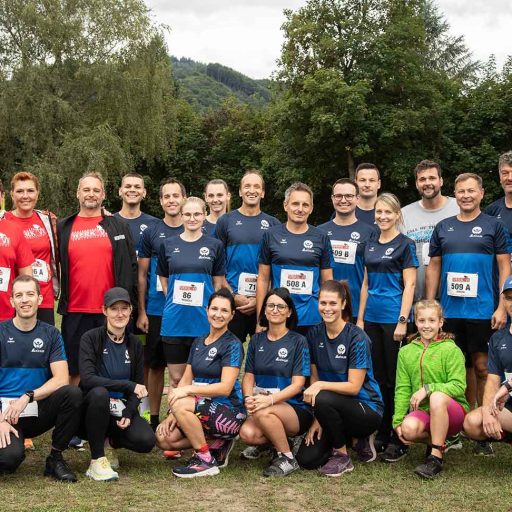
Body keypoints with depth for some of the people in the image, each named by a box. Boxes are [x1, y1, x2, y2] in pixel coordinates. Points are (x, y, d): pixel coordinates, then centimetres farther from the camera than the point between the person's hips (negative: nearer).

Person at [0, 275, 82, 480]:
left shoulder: (50, 334, 5)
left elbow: (61, 379, -5)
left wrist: (27, 397, -19)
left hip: (39, 410, 3)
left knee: (73, 393, -28)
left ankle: (55, 457, -8)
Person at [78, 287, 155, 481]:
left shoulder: (134, 344, 5)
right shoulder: (91, 338, -9)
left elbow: (139, 386, 7)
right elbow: (87, 379, -23)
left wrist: (128, 414, -11)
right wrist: (128, 385, -26)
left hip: (122, 411, 4)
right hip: (93, 409, -3)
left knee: (146, 441, -25)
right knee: (99, 393, -37)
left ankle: (111, 442, 11)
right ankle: (96, 460, -22)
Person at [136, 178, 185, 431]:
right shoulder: (151, 233, 4)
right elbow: (142, 274, 5)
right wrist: (142, 311, 0)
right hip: (157, 311, 0)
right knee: (155, 364, 5)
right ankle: (153, 417, 16)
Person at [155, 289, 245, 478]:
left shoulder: (233, 344, -9)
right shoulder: (198, 342, 13)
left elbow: (225, 388, -18)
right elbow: (185, 380, 9)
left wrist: (188, 390, -24)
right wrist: (173, 414, -4)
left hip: (229, 412, -7)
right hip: (203, 407, 7)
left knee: (180, 404, -30)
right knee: (163, 438, -10)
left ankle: (206, 461, -15)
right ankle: (217, 443, 8)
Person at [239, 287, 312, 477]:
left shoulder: (298, 341, -4)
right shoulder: (256, 340, 10)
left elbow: (297, 384, -10)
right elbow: (248, 376, 8)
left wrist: (270, 399, -27)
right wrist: (249, 397, -16)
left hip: (296, 409, -4)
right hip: (261, 403, 4)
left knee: (262, 412, -35)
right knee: (247, 433, -27)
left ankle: (287, 458, -11)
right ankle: (267, 442, 9)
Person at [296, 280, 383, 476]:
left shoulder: (357, 337, -16)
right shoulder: (314, 334, 0)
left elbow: (354, 387, -18)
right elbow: (314, 377, 2)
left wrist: (321, 385, -30)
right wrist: (318, 419, -6)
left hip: (367, 408, -5)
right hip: (334, 408, 6)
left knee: (323, 399, -35)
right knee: (306, 459, -10)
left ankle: (342, 455, -11)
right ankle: (348, 437, 16)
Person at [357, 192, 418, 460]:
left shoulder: (405, 245, -4)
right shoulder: (371, 245, 13)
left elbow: (409, 285, -8)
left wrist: (402, 321, -15)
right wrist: (360, 318, 11)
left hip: (393, 318, -6)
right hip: (372, 318, 6)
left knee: (395, 379, -2)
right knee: (378, 377, 10)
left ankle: (399, 438, 5)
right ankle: (382, 434, 19)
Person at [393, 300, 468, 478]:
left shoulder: (451, 350, -5)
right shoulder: (406, 352, 7)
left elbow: (458, 386, -13)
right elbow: (402, 389, 4)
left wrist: (428, 389, -24)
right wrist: (398, 420, -8)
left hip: (453, 410, -3)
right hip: (422, 411, 3)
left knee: (437, 396, -36)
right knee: (409, 428, -32)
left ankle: (436, 457, -24)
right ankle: (435, 442, 4)